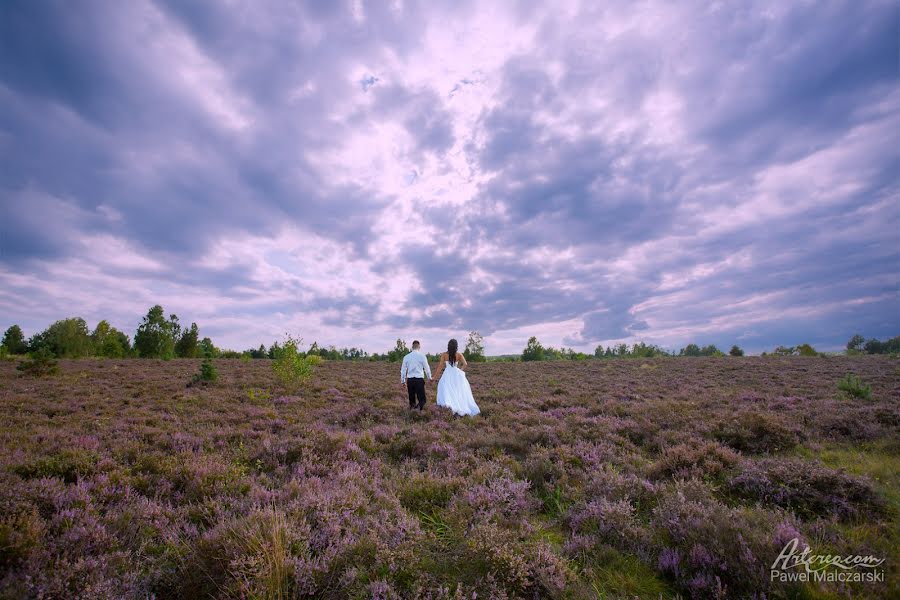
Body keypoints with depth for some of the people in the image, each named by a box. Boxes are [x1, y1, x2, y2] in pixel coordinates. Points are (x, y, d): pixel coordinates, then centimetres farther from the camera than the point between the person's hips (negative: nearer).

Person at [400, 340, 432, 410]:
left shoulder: (406, 357, 4)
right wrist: (430, 378, 20)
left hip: (410, 380, 3)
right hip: (419, 380, -3)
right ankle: (419, 407, -28)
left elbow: (403, 369, 10)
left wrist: (403, 381, 22)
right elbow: (426, 368, 3)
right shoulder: (422, 356, -4)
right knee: (422, 399, 0)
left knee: (411, 398, 15)